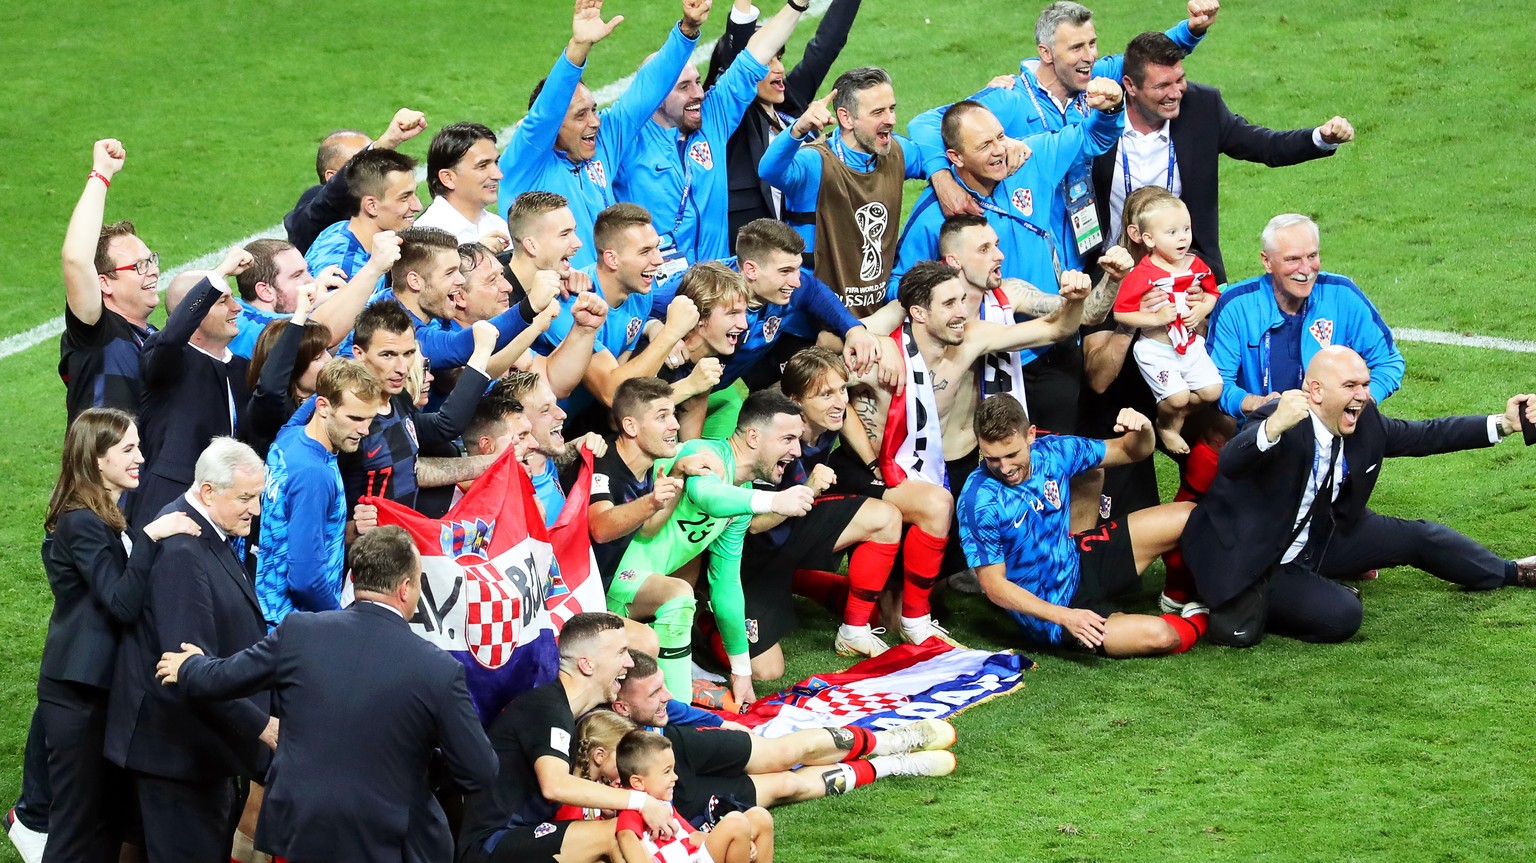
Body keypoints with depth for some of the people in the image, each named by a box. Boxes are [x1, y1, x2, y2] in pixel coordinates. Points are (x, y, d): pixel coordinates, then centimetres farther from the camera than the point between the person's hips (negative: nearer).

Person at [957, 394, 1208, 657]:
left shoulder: (1054, 452, -10)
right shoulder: (978, 502, -26)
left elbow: (1132, 452, 4)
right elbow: (994, 586, -20)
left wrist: (1142, 430, -21)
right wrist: (1063, 617, -30)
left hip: (1078, 564, 6)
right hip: (1045, 612, -6)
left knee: (1185, 517, -3)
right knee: (1158, 636, -24)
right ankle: (1196, 623, 10)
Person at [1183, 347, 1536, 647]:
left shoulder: (1364, 422, -7)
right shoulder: (1284, 424, -31)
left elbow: (1424, 435, 8)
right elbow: (1229, 464, -49)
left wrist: (1505, 423, 2)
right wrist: (1274, 427, -69)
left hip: (1314, 543, 8)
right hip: (1251, 565, -8)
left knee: (1418, 538, 12)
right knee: (1341, 616, -29)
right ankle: (1245, 605, -4)